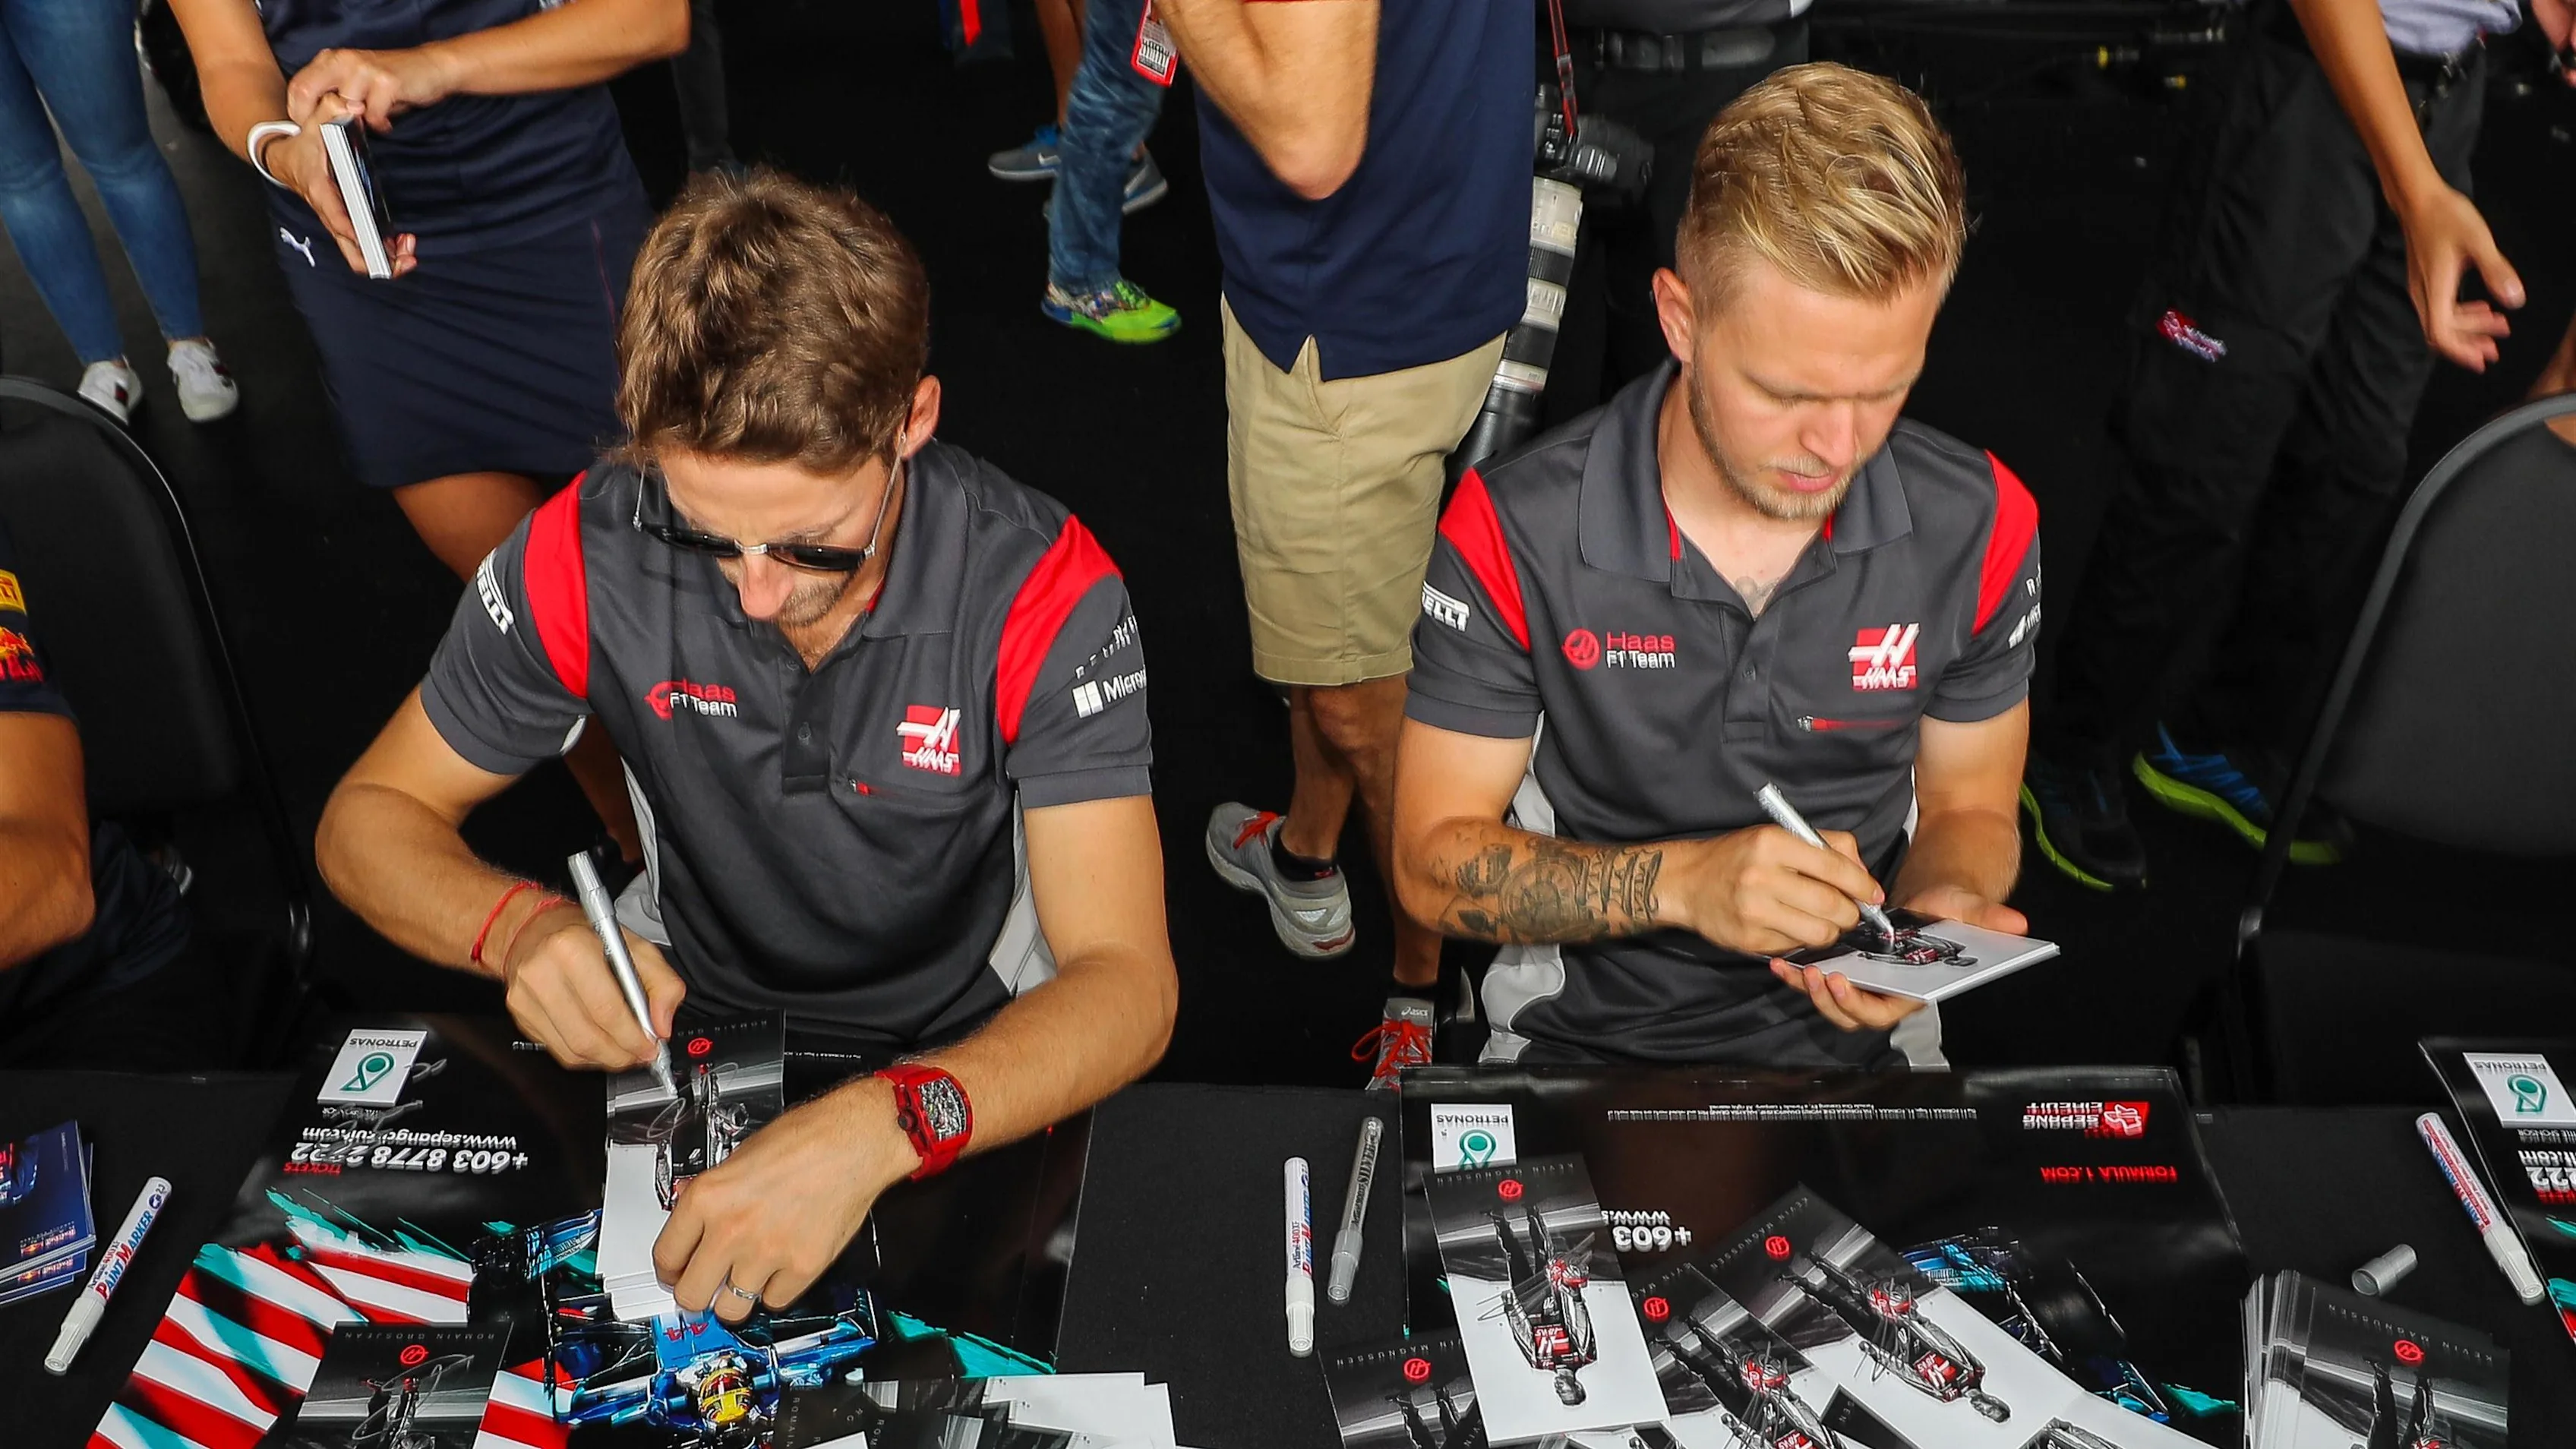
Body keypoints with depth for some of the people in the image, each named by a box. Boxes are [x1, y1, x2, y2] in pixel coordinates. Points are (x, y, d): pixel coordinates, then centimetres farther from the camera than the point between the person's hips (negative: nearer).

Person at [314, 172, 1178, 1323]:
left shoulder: (1041, 591, -24)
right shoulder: (589, 549, -17)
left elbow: (1124, 984, -29)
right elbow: (370, 815, -4)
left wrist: (877, 1128, -48)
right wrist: (522, 929, -27)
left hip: (961, 1054, -1)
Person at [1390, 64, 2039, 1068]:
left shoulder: (1979, 527, -9)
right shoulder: (1514, 534, -17)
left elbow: (1969, 808, 6)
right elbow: (1434, 861, -11)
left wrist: (1942, 911, -17)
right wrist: (1682, 881, -26)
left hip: (1857, 1032, 2)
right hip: (1579, 1038, -2)